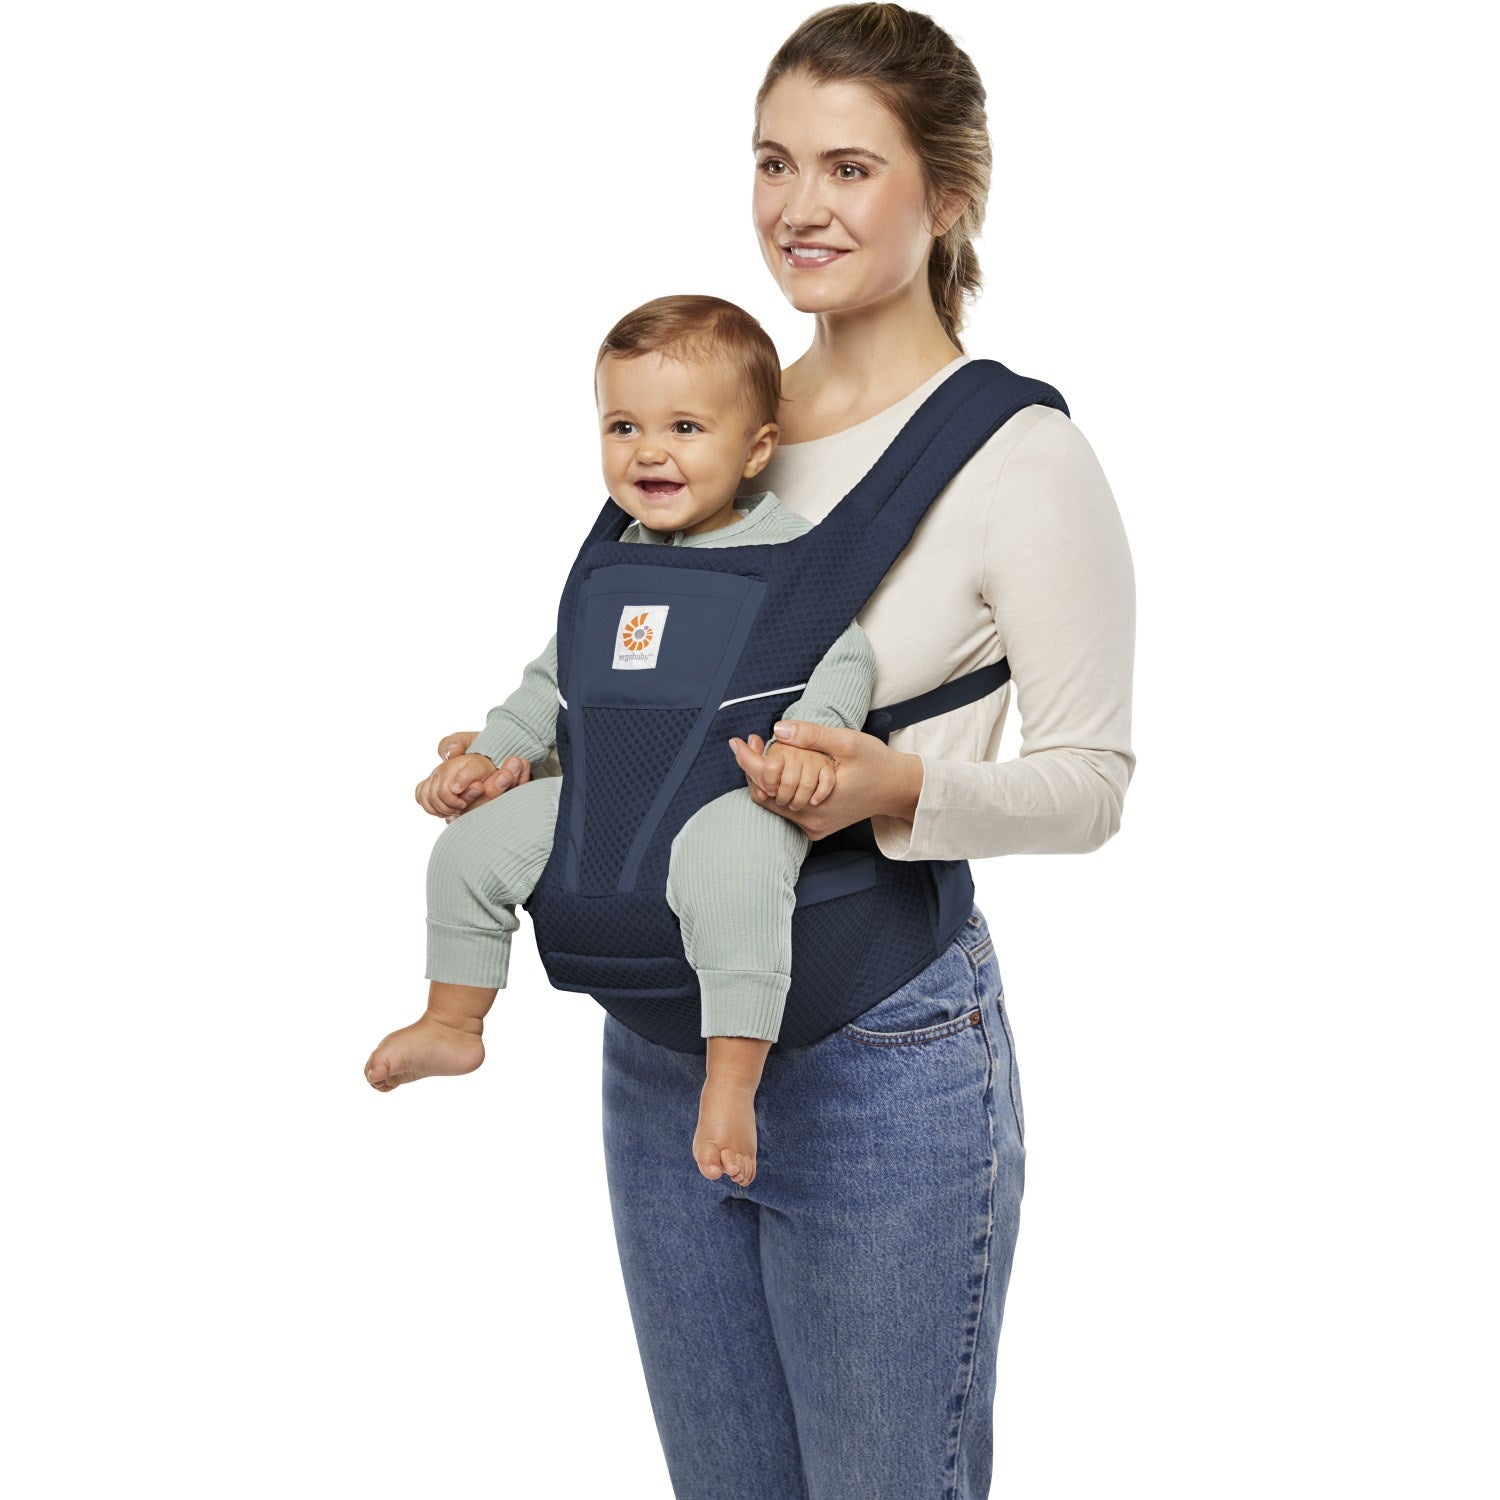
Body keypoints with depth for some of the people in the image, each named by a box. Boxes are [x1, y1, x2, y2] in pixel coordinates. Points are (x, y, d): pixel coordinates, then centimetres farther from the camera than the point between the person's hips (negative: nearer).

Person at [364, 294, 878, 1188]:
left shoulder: (790, 552, -6)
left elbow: (842, 656, -15)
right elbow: (557, 678, 25)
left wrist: (807, 741, -33)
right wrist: (487, 753, 17)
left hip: (737, 791, -7)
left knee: (729, 868, -39)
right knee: (474, 842, 1)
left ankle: (731, 1077, -31)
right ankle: (453, 1024, 18)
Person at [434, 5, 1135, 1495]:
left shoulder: (1019, 454, -10)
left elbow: (1090, 781, -8)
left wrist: (900, 786, -26)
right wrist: (527, 758, 1)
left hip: (885, 1052, -6)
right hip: (660, 1032, 6)